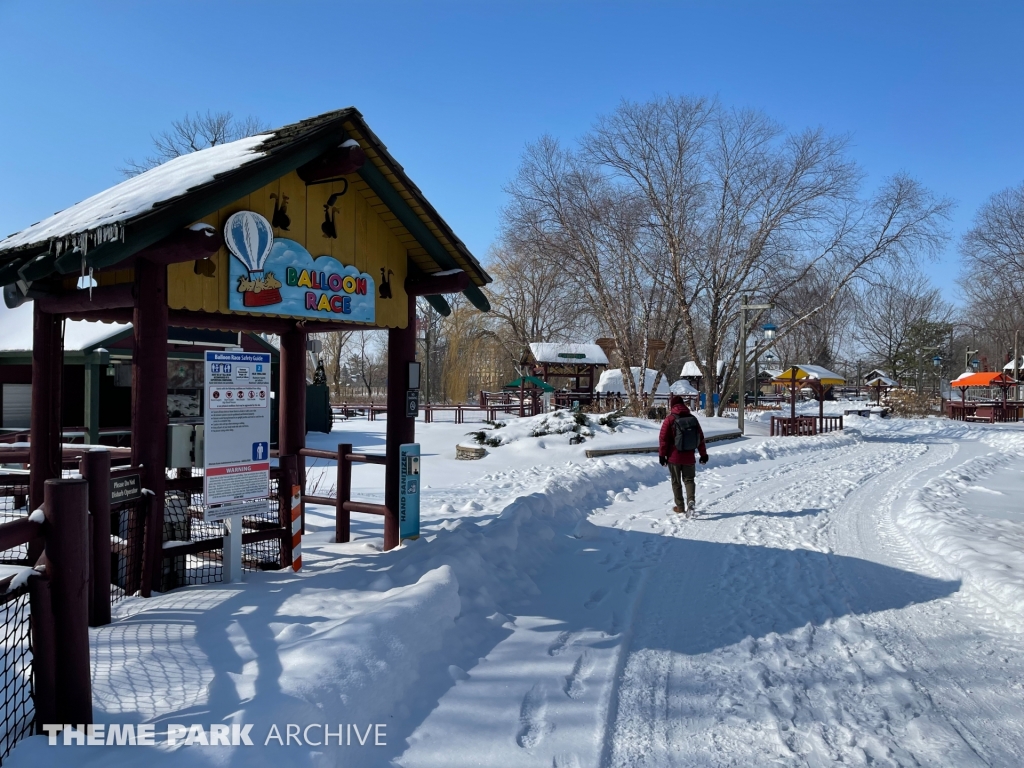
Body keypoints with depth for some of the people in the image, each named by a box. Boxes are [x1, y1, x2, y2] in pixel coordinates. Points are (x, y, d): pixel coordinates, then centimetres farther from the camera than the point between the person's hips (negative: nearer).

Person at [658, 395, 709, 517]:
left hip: (674, 457, -3)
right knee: (689, 479, 11)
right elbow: (701, 438, 8)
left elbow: (663, 438, -10)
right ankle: (691, 500, -13)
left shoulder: (670, 419, -9)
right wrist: (703, 454, 15)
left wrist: (662, 455, -2)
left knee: (676, 482, 9)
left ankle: (680, 507, 13)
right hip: (689, 457, 3)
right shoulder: (692, 418, 4)